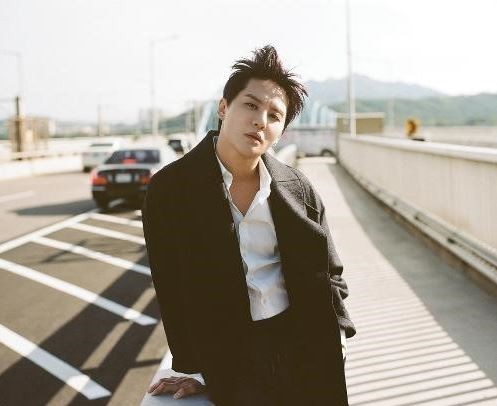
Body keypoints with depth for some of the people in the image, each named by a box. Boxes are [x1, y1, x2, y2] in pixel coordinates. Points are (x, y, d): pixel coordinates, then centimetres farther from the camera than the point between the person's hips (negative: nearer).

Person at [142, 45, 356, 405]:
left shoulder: (298, 189, -2)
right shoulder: (170, 189, -9)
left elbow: (328, 274, 9)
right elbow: (174, 291, -6)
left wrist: (335, 336, -1)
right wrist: (198, 371, -5)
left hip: (305, 345, 3)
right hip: (232, 354, -2)